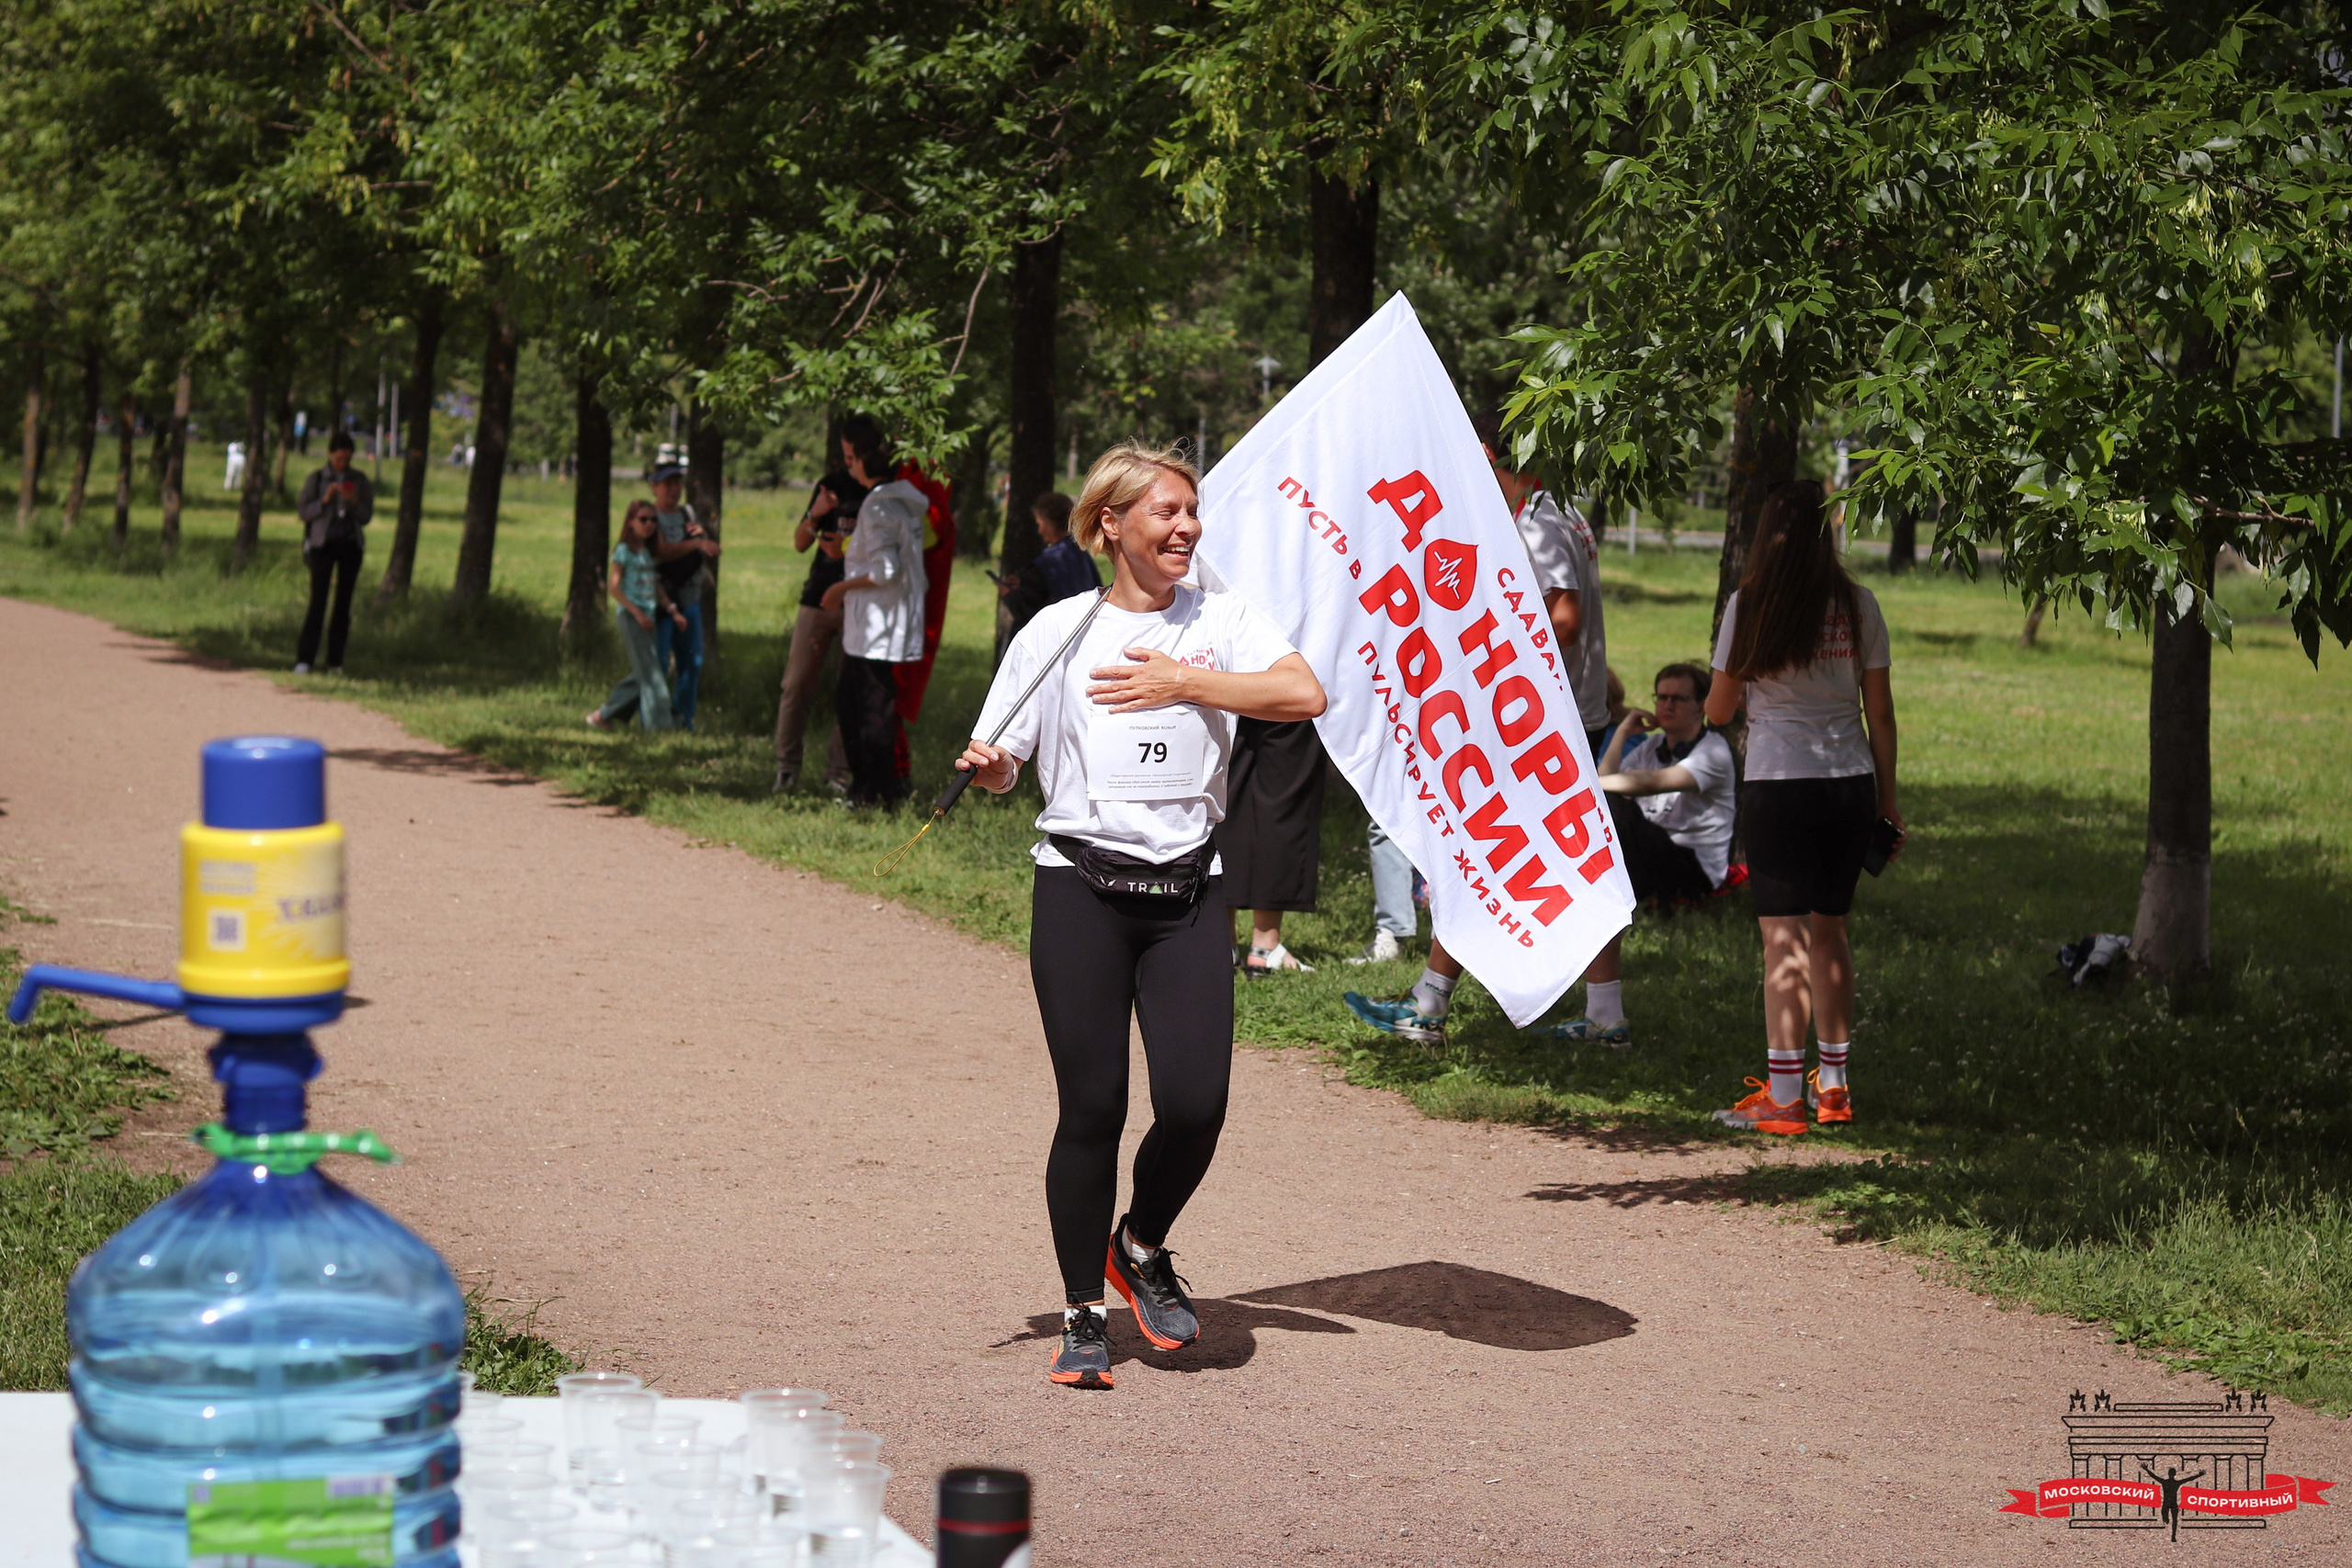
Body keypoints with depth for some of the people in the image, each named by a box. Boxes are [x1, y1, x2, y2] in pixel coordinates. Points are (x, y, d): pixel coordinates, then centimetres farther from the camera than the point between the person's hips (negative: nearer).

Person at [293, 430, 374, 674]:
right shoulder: (316, 480, 4)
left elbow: (366, 517, 8)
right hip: (323, 543, -2)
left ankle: (335, 662, 6)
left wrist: (354, 501, -12)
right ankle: (304, 659, -11)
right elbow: (302, 512, 1)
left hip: (350, 545, 2)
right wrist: (324, 500, -15)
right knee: (318, 601, -11)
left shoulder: (359, 481, 9)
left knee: (343, 603, 2)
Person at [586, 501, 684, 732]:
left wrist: (673, 611, 9)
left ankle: (603, 715, 20)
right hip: (629, 616, -8)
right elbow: (613, 586, -13)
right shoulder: (624, 551, -7)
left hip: (647, 617, 8)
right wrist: (637, 612, -18)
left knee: (643, 673, 10)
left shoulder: (649, 553, 15)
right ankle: (656, 723, -12)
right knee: (649, 671, -11)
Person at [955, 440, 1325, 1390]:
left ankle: (1141, 1248, 22)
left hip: (1187, 890, 1)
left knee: (1196, 1103, -9)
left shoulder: (1220, 620, 8)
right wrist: (985, 768, -15)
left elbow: (1304, 695, -9)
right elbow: (1001, 767, 7)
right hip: (1081, 885, -1)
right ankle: (1083, 1315, 13)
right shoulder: (1058, 630, 6)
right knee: (1092, 1108, -3)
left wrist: (1184, 683, -9)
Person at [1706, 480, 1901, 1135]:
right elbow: (1880, 713, 6)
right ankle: (1833, 1086, 22)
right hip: (1850, 783, 3)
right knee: (1830, 932, 15)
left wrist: (1731, 695, 28)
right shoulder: (1858, 606, 3)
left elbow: (1717, 710, 4)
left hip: (1778, 783, -3)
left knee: (1784, 939, -3)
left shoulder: (1748, 606, -4)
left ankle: (1783, 1097, -6)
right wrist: (1887, 800, 14)